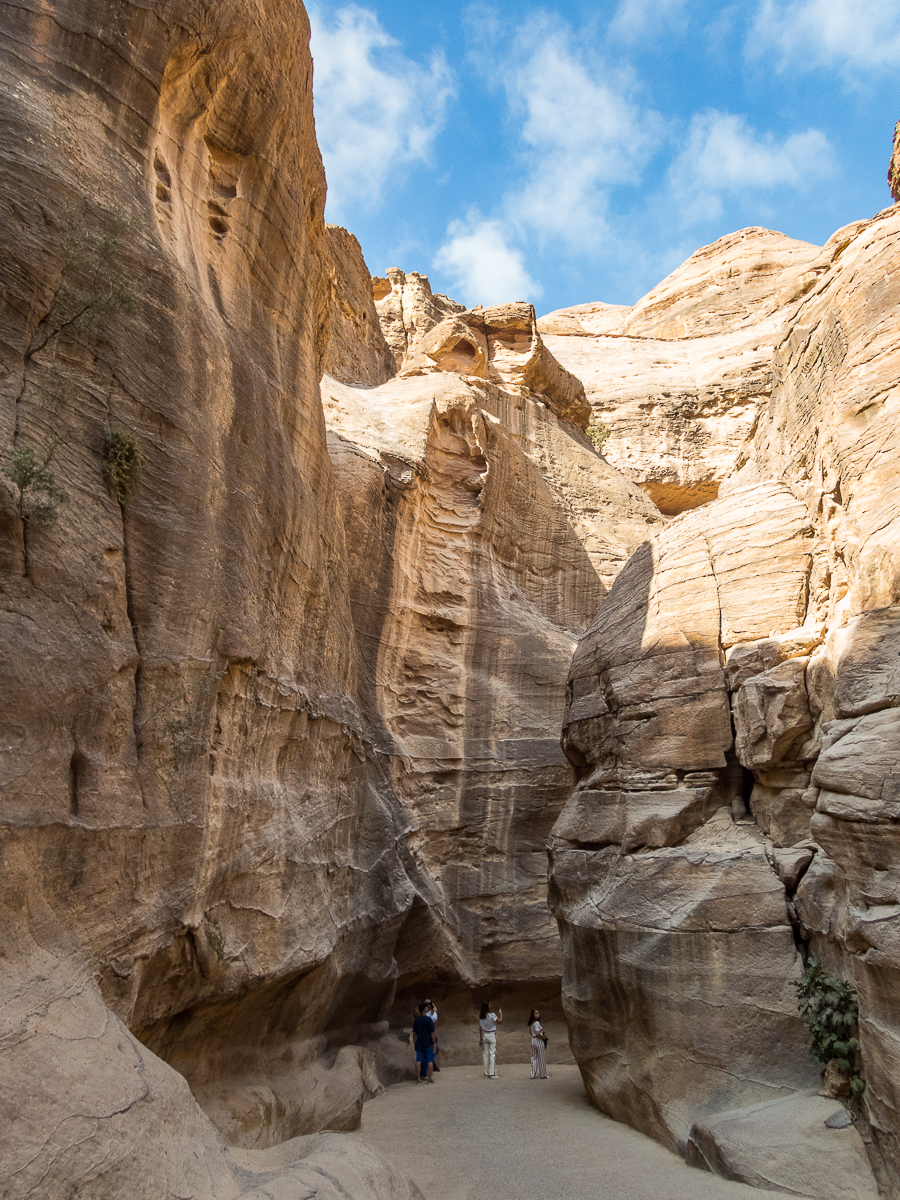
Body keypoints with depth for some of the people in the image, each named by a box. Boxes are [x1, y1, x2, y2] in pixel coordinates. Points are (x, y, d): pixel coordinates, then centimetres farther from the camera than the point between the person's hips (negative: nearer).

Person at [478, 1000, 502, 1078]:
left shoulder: (480, 1017, 1)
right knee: (492, 1054, -1)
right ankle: (492, 1073, -3)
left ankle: (486, 1073, 14)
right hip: (492, 1035, -5)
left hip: (484, 1036, 5)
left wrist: (481, 1039, 13)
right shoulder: (491, 1015, -16)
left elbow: (480, 1028, 6)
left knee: (485, 1054, 10)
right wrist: (500, 1013, 3)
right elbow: (500, 1021, -10)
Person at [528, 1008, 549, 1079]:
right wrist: (544, 1037, -11)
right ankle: (543, 1074, 13)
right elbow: (537, 1033, -26)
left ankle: (533, 1074, 16)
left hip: (533, 1040, 8)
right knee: (542, 1058, 4)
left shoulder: (531, 1024, 9)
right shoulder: (537, 1023, -18)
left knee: (534, 1058, 13)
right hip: (539, 1041, -8)